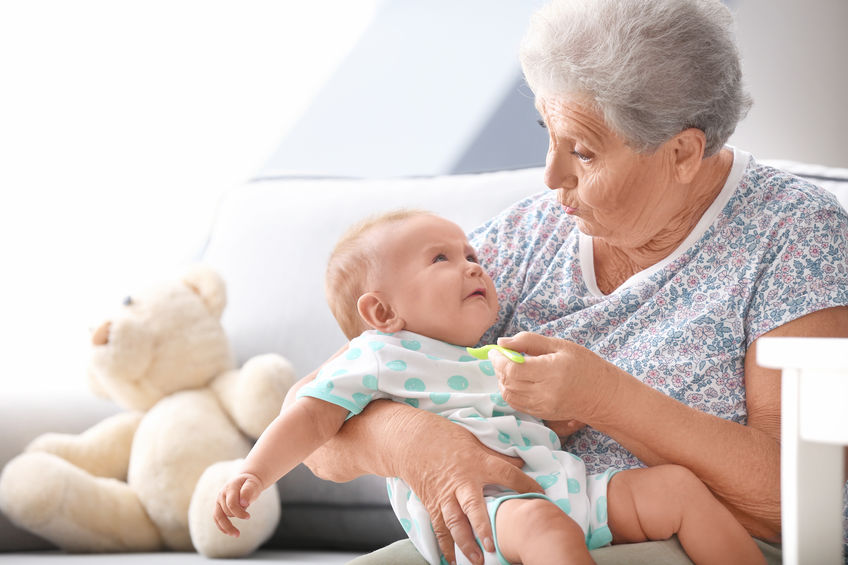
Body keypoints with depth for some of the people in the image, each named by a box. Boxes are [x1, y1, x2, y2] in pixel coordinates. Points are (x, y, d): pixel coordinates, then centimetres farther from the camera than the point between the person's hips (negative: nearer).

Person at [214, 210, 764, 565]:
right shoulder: (380, 356, 10)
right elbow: (315, 415, 3)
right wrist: (254, 474, -12)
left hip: (565, 487, 8)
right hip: (478, 506, -8)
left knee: (678, 485, -8)